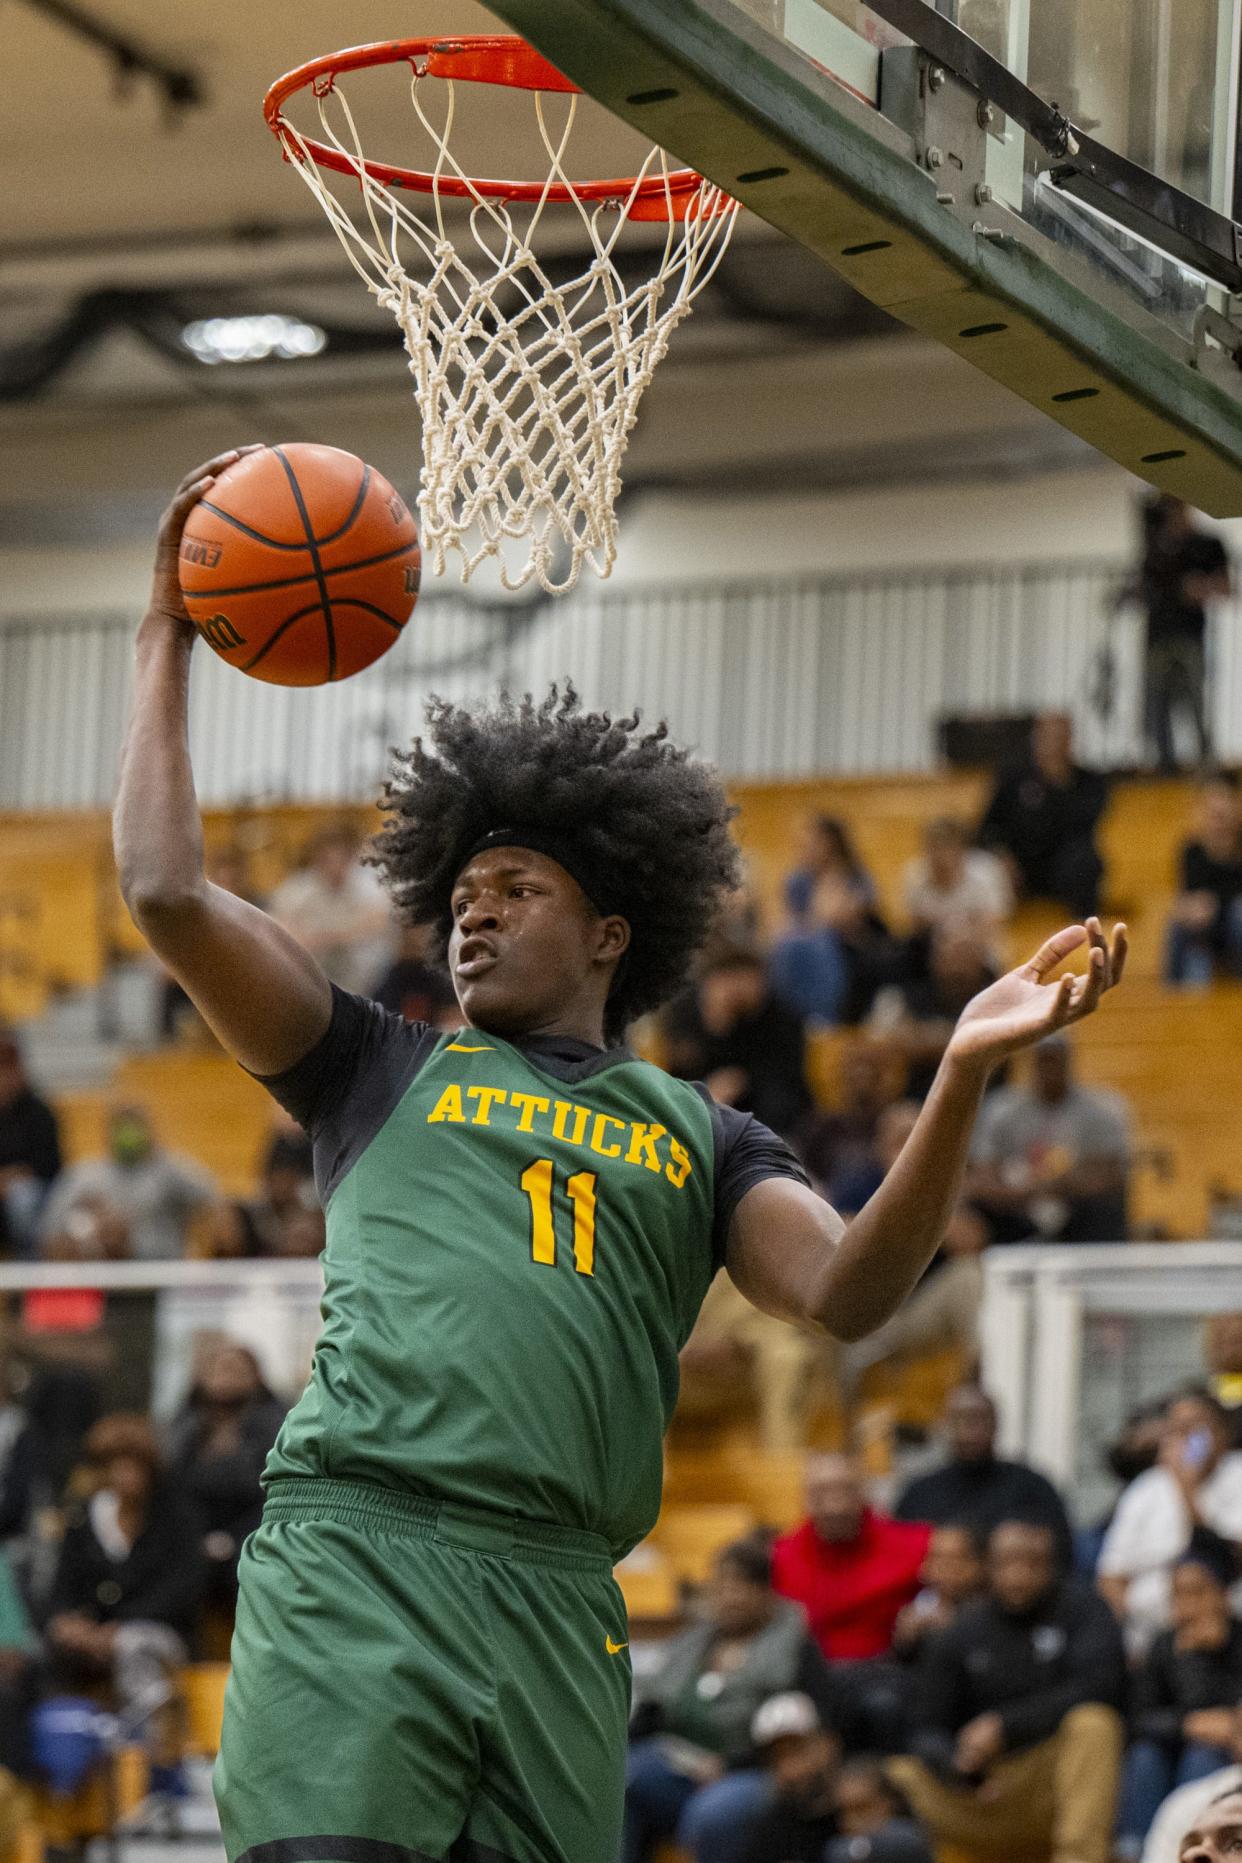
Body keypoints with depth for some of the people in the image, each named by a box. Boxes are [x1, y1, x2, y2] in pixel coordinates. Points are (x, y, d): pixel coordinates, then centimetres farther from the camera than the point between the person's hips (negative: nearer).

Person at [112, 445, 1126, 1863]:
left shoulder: (701, 1139, 22)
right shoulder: (385, 1072, 20)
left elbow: (845, 1294, 4)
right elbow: (166, 895, 12)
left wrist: (961, 1078, -9)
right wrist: (168, 637, 18)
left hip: (558, 1600, 2)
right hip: (352, 1550, -2)